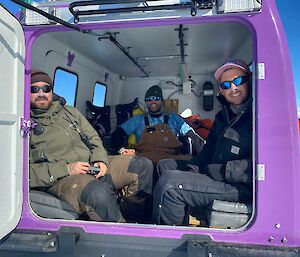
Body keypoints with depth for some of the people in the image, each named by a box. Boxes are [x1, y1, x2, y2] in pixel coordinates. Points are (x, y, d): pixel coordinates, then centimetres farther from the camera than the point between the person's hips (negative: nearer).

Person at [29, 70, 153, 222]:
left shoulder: (69, 112, 19)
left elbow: (93, 138, 20)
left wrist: (100, 160, -2)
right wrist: (66, 169, -17)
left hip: (93, 165, 7)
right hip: (62, 179, -6)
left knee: (144, 165, -5)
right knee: (99, 194, -39)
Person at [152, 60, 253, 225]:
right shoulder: (223, 116, 15)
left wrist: (213, 170, -19)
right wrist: (191, 168, 1)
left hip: (242, 187, -10)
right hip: (213, 173, 10)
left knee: (169, 183, -25)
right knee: (164, 165, 18)